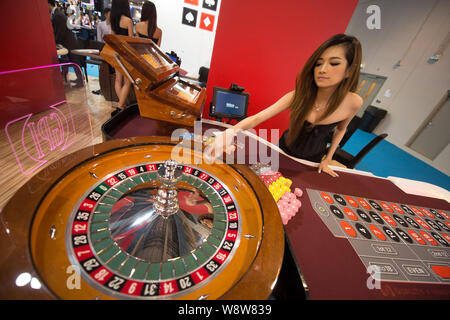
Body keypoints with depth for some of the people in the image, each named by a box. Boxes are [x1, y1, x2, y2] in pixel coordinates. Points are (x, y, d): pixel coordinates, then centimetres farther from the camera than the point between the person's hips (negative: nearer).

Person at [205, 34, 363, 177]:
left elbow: (341, 129, -1)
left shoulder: (353, 102, -24)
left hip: (312, 160, 1)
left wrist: (327, 160, 1)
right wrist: (231, 132, -53)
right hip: (284, 151, 0)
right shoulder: (298, 95, -27)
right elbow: (257, 118, -34)